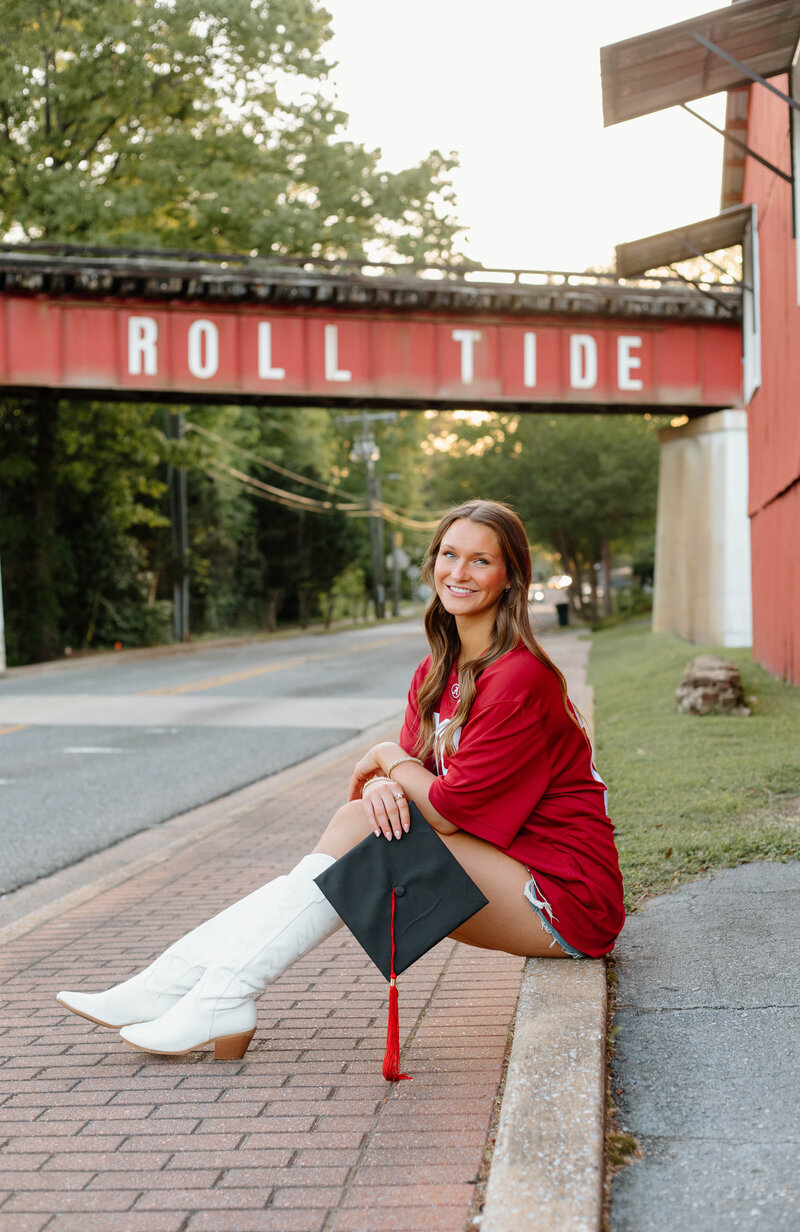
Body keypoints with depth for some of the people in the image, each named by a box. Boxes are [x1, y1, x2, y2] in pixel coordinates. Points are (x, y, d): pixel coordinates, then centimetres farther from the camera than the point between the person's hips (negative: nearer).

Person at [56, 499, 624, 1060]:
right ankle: (172, 985, -7)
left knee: (359, 826, -18)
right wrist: (383, 785, -20)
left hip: (566, 897, -8)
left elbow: (451, 809, -20)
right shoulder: (436, 674, 9)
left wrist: (390, 759, -2)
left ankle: (225, 998, -15)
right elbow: (412, 777, 5)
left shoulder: (520, 677, -19)